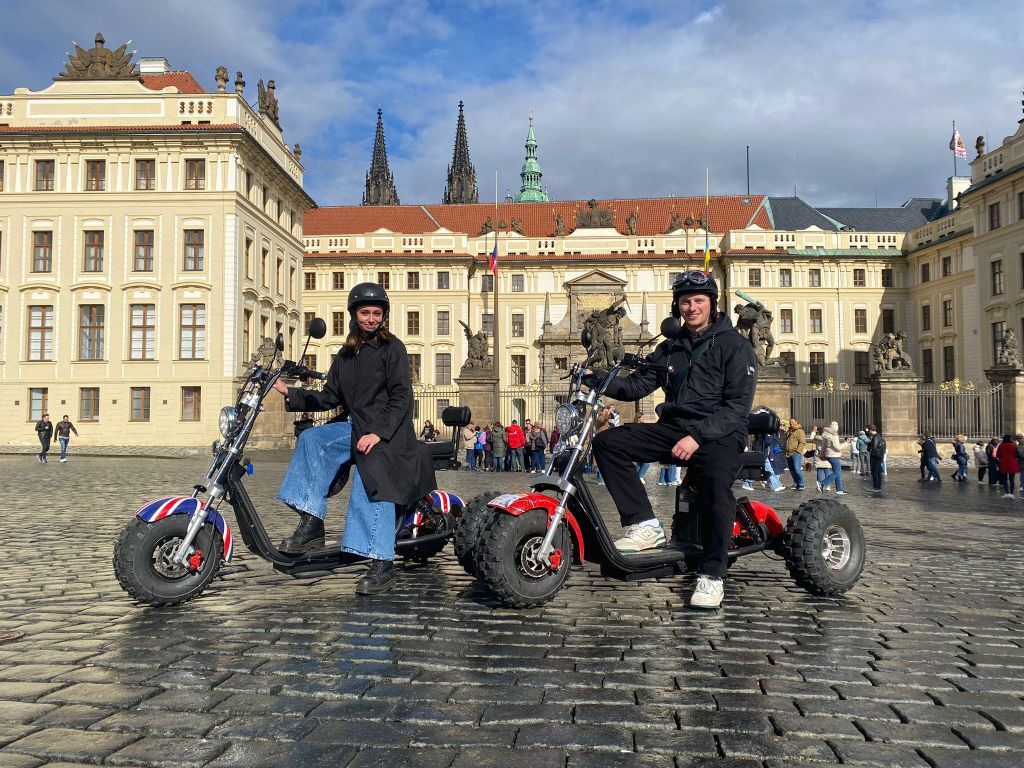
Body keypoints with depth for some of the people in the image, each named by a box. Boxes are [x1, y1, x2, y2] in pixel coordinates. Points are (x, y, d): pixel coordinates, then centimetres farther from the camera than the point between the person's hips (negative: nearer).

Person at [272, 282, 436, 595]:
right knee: (312, 439, -17)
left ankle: (382, 565, -25)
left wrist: (378, 433, -22)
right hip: (353, 426, 7)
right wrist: (290, 393, 5)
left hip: (385, 431, -7)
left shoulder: (392, 347, -2)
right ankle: (311, 523, -19)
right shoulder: (347, 354, 19)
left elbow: (402, 396, -11)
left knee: (370, 487, -23)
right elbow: (330, 397, 17)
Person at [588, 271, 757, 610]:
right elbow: (637, 385, 11)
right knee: (607, 442, -13)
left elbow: (738, 404, -9)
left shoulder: (734, 345, 1)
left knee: (715, 478, -38)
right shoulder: (669, 348, 19)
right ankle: (644, 524, -16)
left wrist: (698, 436, -22)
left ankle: (712, 573, -24)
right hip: (673, 428, 6)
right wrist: (598, 379, -7)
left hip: (719, 432, -6)